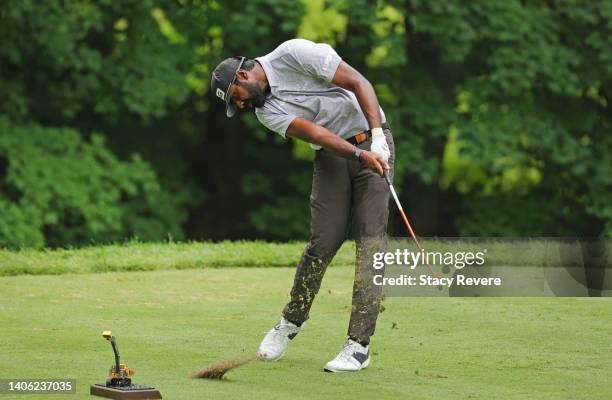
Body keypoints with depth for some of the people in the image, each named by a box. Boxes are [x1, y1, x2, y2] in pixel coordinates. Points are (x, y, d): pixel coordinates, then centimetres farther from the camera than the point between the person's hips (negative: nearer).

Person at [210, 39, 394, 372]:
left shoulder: (294, 54, -14)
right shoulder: (266, 111, -1)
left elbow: (359, 83, -16)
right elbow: (315, 133, -17)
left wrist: (377, 137, -26)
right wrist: (360, 155, -31)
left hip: (373, 142, -4)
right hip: (333, 155, 4)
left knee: (370, 240, -11)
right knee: (323, 242, -4)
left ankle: (359, 344, -15)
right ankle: (292, 321, 19)